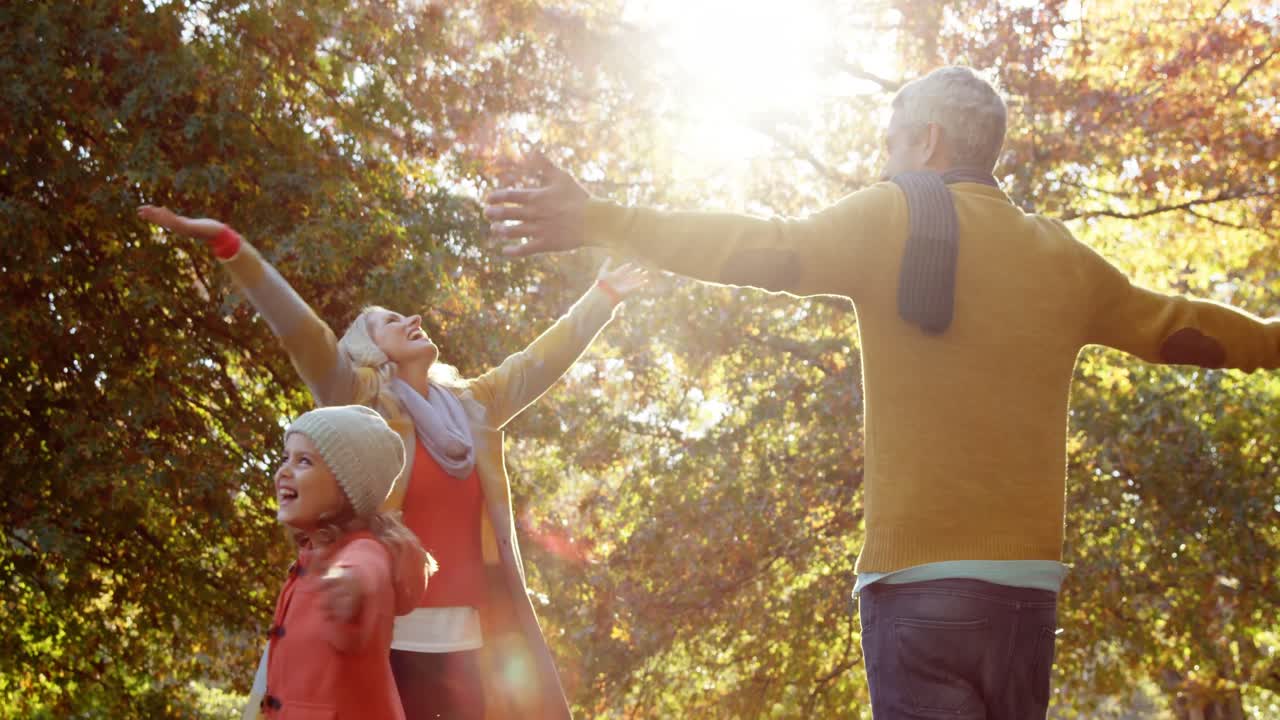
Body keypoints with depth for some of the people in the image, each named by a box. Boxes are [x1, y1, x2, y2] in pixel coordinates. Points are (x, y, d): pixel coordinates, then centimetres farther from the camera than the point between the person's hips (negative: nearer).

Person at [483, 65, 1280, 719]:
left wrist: (602, 222, -17)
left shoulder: (895, 218, -1)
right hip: (1029, 585, 5)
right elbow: (1174, 326, 29)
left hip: (919, 577, -5)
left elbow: (763, 250, -13)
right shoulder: (1064, 259, 15)